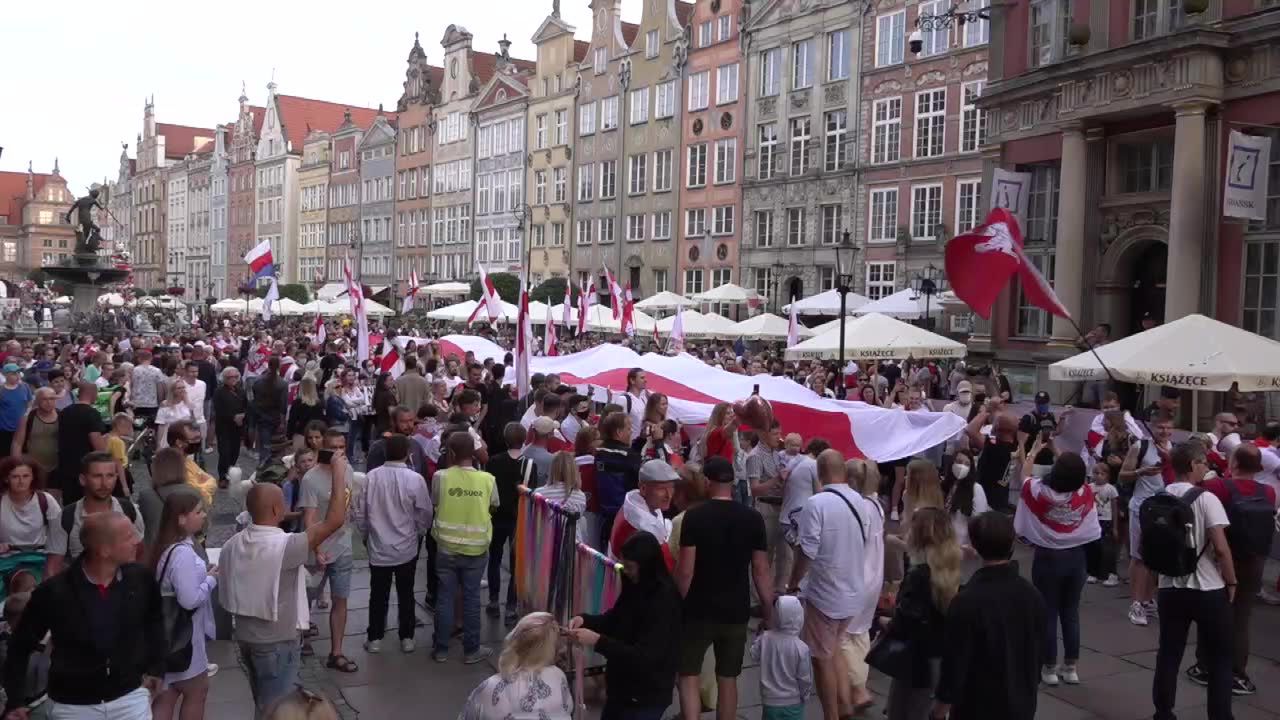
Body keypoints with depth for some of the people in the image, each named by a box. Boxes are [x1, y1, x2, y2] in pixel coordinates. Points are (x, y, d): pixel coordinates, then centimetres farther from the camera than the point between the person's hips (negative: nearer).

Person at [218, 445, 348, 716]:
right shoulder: (283, 546, -26)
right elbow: (335, 521, -30)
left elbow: (227, 595, 7)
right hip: (276, 641, -8)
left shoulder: (232, 544, -2)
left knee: (263, 703, 25)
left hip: (245, 636, 8)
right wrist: (339, 473, -23)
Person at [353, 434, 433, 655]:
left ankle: (374, 639, 21)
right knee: (406, 595, 13)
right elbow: (425, 513, -8)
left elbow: (360, 512, -2)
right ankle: (407, 638, 20)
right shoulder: (415, 479, -16)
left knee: (378, 595, 14)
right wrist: (419, 533, 13)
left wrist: (365, 535, 16)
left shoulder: (371, 477, -10)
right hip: (407, 547, -1)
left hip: (378, 547, 1)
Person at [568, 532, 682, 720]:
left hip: (646, 698, -8)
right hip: (622, 688, 8)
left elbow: (645, 656, -28)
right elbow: (613, 620, 13)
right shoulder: (635, 587, 0)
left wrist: (597, 641, -31)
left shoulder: (665, 600, -24)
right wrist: (585, 620, -7)